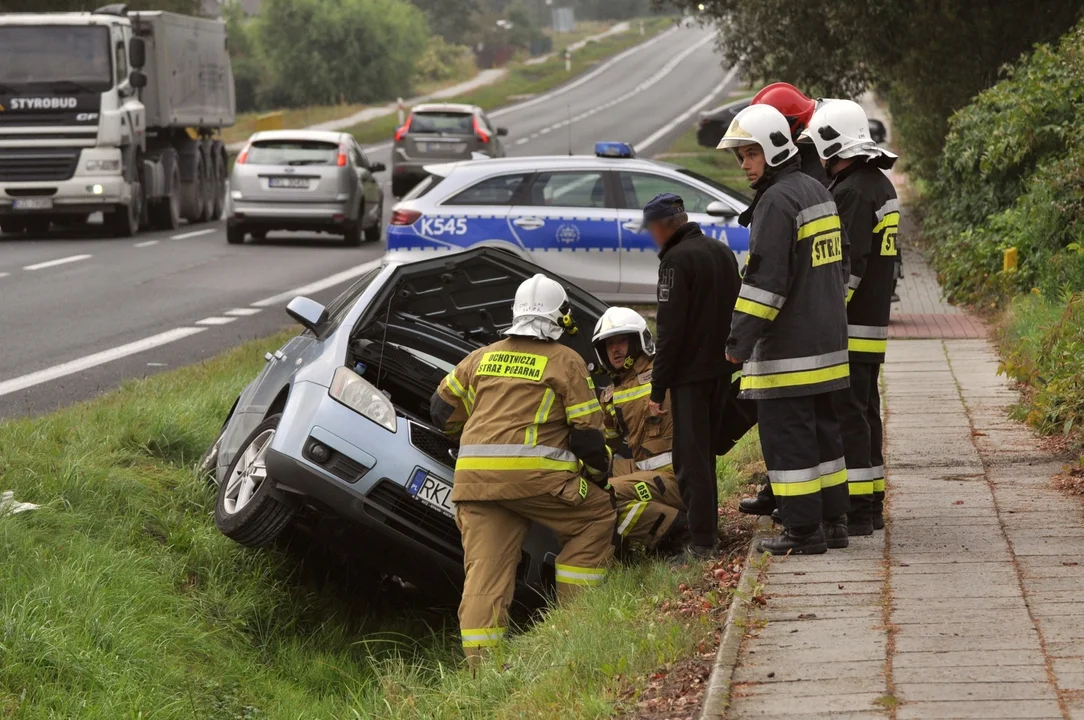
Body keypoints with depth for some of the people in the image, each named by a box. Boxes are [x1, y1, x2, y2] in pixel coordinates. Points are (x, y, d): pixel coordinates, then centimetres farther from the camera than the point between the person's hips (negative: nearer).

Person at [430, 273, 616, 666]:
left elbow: (443, 408, 26)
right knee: (597, 516, 13)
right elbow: (587, 433, 2)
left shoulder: (482, 358, 19)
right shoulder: (566, 362, 5)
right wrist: (601, 473, 18)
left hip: (473, 476, 5)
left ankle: (479, 659, -5)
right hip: (532, 472, -5)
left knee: (484, 566, 3)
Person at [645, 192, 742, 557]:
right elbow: (734, 313, 19)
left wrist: (657, 388, -16)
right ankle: (707, 528, 25)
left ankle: (701, 540, -8)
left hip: (691, 373, -8)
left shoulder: (677, 259, -15)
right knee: (706, 452, 18)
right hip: (722, 369, 8)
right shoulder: (723, 252, 12)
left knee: (691, 458, -5)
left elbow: (670, 330, -18)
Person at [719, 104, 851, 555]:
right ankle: (833, 521, 21)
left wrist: (741, 337, -17)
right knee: (822, 429, 16)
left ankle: (803, 530, -2)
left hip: (788, 348, -10)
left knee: (787, 436, -4)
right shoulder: (817, 192, 14)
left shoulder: (777, 201, -16)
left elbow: (766, 278, -20)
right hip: (828, 341, 10)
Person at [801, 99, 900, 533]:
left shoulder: (852, 193, -17)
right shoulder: (880, 185, 15)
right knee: (864, 412, 15)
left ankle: (854, 509, -8)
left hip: (849, 329, -10)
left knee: (847, 414, -8)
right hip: (874, 322, 10)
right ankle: (871, 504, 20)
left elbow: (848, 266, -22)